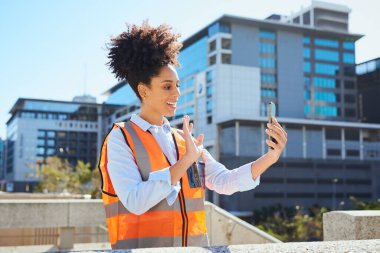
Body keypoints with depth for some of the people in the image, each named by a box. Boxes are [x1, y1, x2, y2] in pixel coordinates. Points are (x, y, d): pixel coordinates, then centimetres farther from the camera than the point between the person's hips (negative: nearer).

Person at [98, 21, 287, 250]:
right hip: (142, 245, -4)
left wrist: (270, 157, -7)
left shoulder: (185, 140, 11)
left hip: (194, 246, 5)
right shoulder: (121, 138, -4)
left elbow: (225, 182, 5)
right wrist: (185, 161, -20)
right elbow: (135, 201, -16)